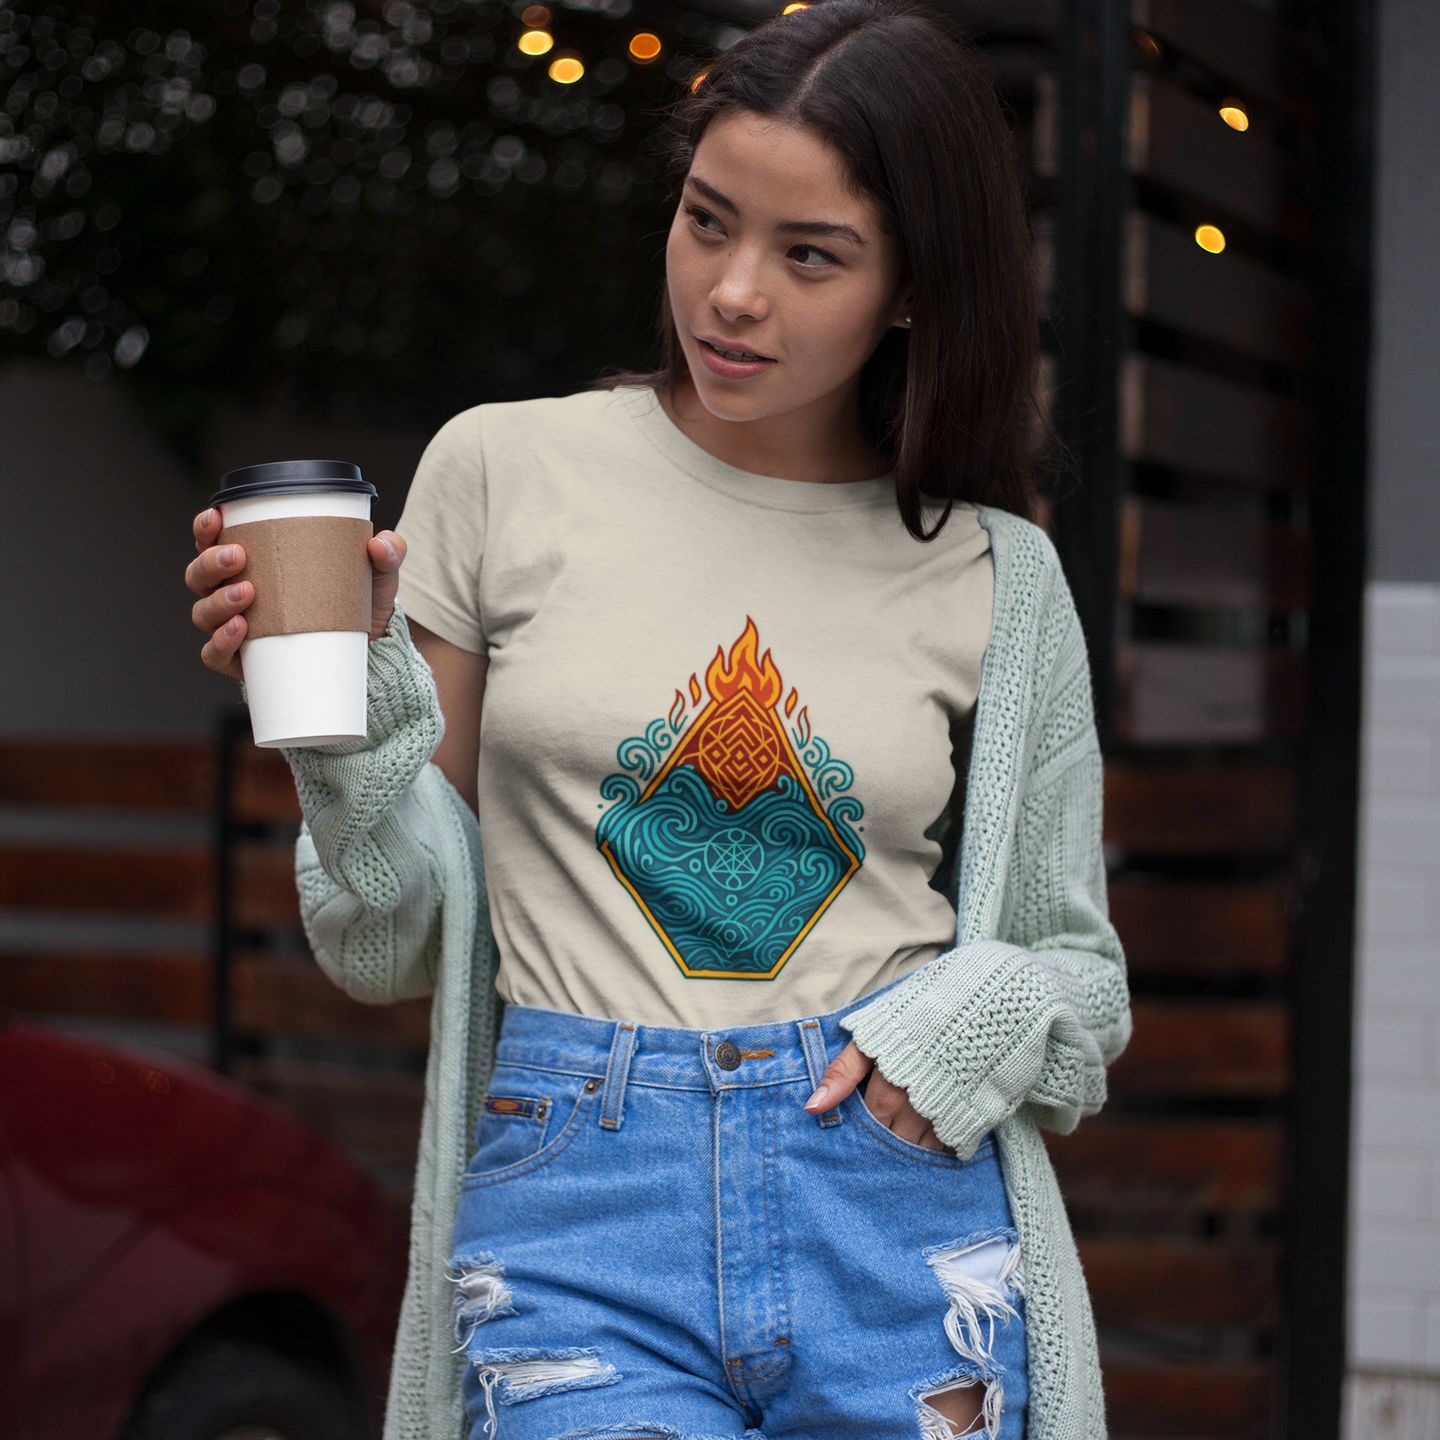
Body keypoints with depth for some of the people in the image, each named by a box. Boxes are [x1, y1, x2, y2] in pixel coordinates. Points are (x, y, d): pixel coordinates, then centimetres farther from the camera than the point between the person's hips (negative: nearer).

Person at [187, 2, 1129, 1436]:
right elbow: (400, 942, 6)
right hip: (581, 1220, -1)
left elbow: (1072, 970, 15)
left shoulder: (996, 578, 5)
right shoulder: (501, 472, 2)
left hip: (896, 1220, 2)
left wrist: (976, 1022, -5)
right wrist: (349, 698, -10)